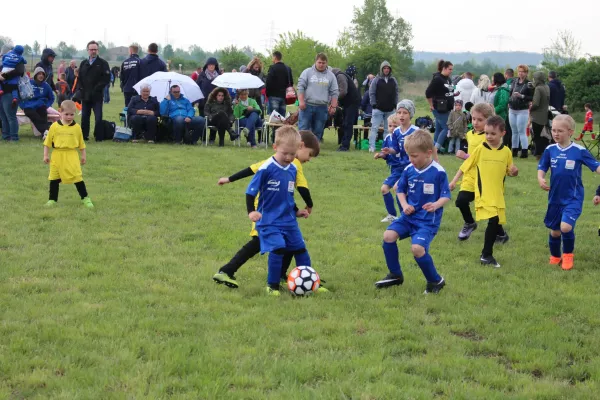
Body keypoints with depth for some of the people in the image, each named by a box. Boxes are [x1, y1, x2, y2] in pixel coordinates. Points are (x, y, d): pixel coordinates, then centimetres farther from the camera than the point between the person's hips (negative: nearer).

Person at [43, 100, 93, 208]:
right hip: (57, 155, 1)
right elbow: (47, 142, 4)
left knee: (77, 177, -6)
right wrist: (46, 155, 2)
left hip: (71, 156, -1)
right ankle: (52, 199, 22)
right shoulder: (54, 126, -1)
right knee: (54, 179, 9)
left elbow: (81, 143, 9)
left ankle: (85, 198, 6)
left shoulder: (76, 127, 0)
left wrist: (83, 156, 11)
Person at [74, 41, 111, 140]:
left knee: (98, 117, -5)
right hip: (85, 95, 4)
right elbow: (79, 78, 15)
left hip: (97, 96, -4)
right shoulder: (83, 64, 14)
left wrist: (97, 88, -14)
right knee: (84, 116, 7)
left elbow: (106, 78, -7)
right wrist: (79, 89, -1)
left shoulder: (102, 63, 0)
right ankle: (84, 135, 15)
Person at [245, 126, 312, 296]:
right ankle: (272, 285, -4)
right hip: (269, 221, -6)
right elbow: (251, 191, -12)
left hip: (289, 220, 6)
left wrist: (296, 211, 18)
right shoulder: (266, 169, -16)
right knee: (278, 249, -20)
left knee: (301, 249, 8)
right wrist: (251, 211, -23)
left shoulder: (293, 170, 5)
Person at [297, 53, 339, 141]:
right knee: (303, 130, -5)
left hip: (322, 108, 2)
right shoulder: (307, 72, 3)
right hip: (307, 105, -2)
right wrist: (301, 101, -11)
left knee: (318, 132, 6)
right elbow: (300, 87, -1)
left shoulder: (331, 75, 10)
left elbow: (334, 92, 10)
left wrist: (333, 106, 2)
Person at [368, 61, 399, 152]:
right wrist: (374, 104, -7)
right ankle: (371, 146, -7)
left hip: (390, 110, 3)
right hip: (378, 109, -3)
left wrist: (395, 105, 6)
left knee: (388, 129, 7)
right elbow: (371, 93, -1)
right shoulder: (376, 80, -1)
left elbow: (396, 93, 13)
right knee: (374, 128, -6)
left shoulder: (393, 80, 9)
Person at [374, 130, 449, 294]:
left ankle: (436, 281, 1)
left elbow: (446, 196, -9)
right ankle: (395, 275, 8)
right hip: (409, 216, 6)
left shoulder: (438, 172, -14)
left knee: (417, 248, -24)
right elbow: (401, 190, 15)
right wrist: (404, 204, -4)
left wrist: (436, 205, -30)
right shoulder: (409, 170, 1)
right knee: (388, 235, -12)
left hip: (428, 220, -6)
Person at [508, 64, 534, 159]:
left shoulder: (529, 84, -7)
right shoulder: (514, 82, 9)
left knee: (522, 132, -7)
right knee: (514, 131, 11)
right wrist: (509, 103, 7)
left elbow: (532, 98, -9)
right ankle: (514, 151, 18)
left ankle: (524, 151, -5)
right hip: (512, 110, 6)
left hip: (523, 110, -6)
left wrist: (522, 96, -20)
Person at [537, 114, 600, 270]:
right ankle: (555, 257, 39)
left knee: (566, 227, -21)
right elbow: (542, 168, 6)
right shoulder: (550, 150, -2)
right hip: (555, 197, 4)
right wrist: (540, 179, -14)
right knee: (554, 230, 14)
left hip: (573, 198, -4)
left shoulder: (579, 151, -11)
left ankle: (568, 255, 6)